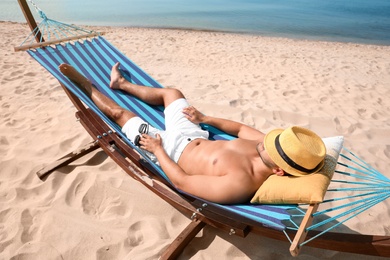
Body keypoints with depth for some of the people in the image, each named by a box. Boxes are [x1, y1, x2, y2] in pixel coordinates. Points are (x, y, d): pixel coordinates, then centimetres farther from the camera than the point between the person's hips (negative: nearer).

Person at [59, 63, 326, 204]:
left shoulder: (238, 184, -40)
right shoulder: (267, 147, -17)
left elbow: (181, 181, -30)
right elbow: (241, 128, 3)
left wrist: (158, 149, -19)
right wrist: (205, 119, 6)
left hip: (173, 151, -6)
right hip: (195, 138, 6)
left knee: (119, 112, 5)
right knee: (171, 92, 19)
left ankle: (85, 83, 37)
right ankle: (121, 83, 49)